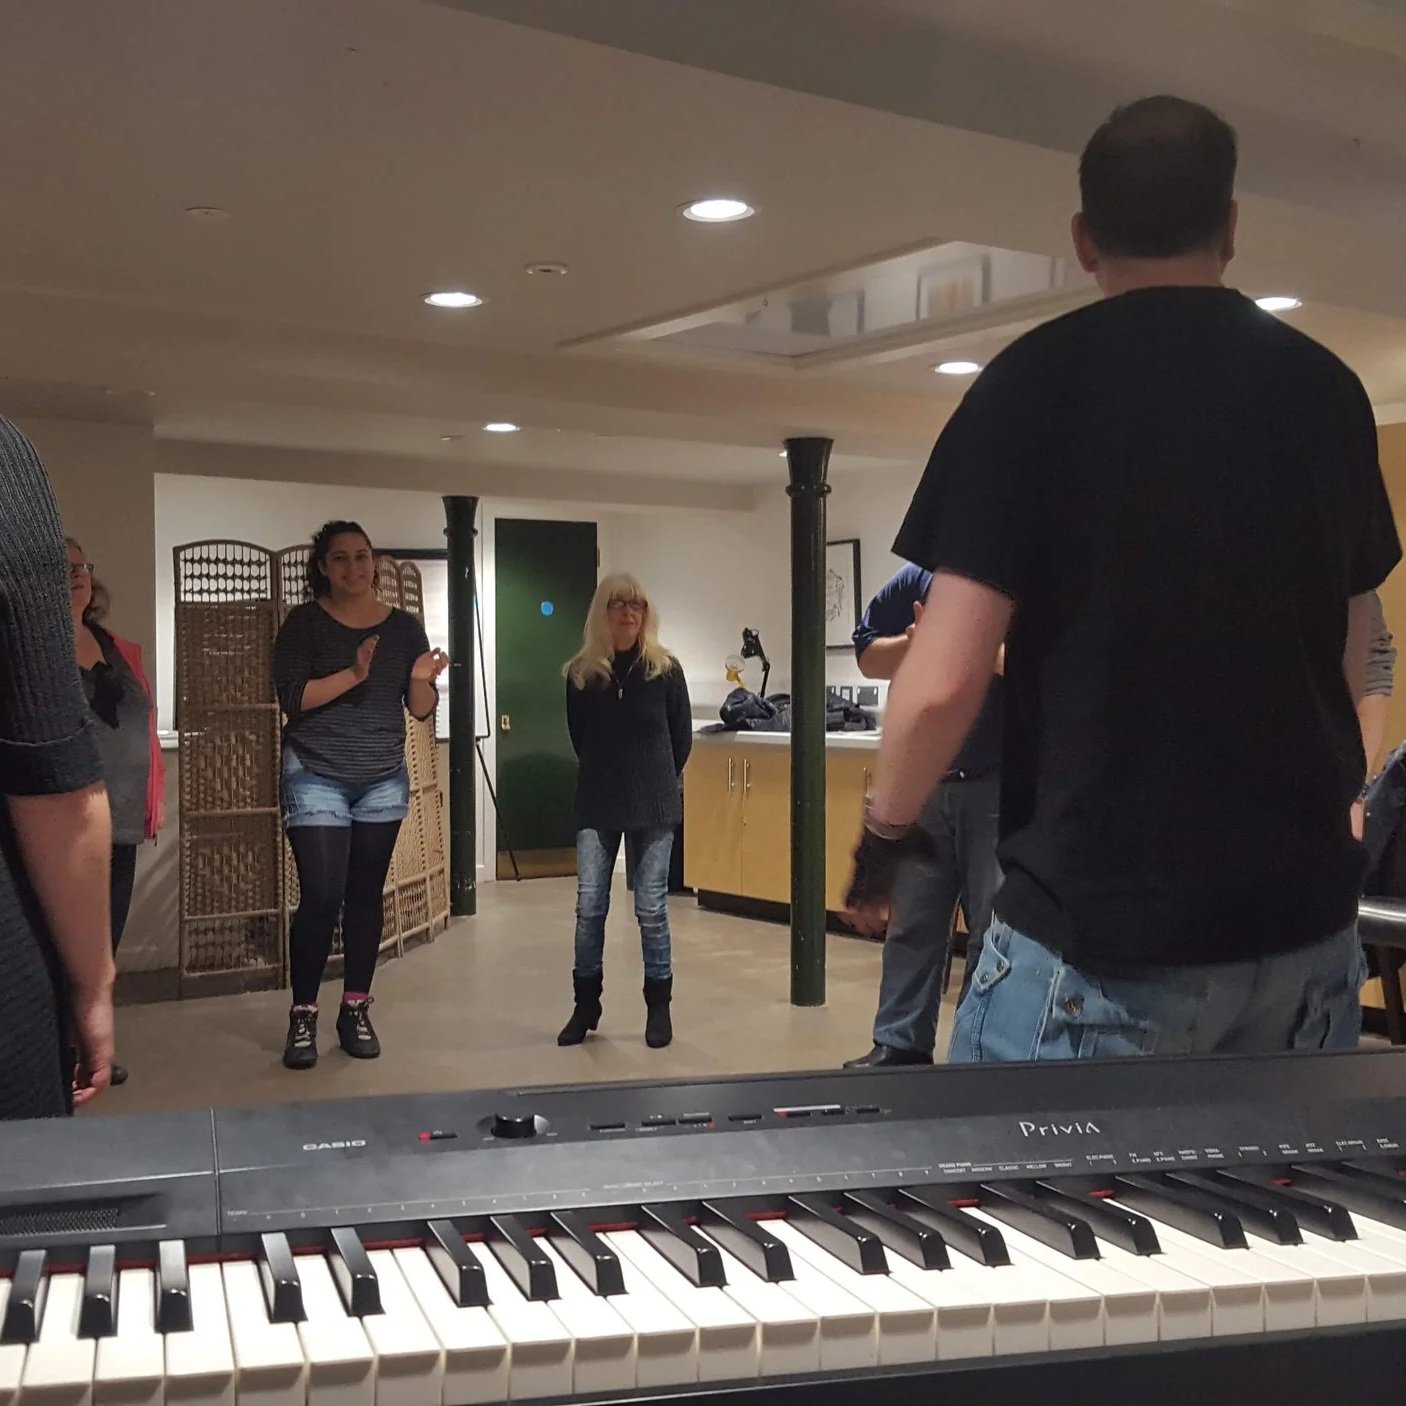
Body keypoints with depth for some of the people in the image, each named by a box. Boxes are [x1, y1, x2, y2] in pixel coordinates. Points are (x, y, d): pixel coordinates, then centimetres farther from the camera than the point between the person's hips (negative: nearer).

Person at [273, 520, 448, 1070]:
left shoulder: (404, 626, 6)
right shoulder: (304, 622, -3)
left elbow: (422, 711, 5)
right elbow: (292, 697, -14)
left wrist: (421, 682, -16)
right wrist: (352, 675, -24)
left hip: (383, 783, 3)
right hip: (316, 779, -3)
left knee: (366, 896, 7)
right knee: (321, 898, -9)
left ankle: (356, 1010, 16)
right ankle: (302, 1016, 3)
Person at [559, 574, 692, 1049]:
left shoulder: (664, 670, -4)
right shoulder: (581, 673, -1)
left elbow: (682, 738, 6)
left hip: (653, 805, -1)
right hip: (597, 805, 1)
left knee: (651, 909, 3)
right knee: (589, 906, 1)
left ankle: (659, 1007, 16)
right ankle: (586, 1005, 16)